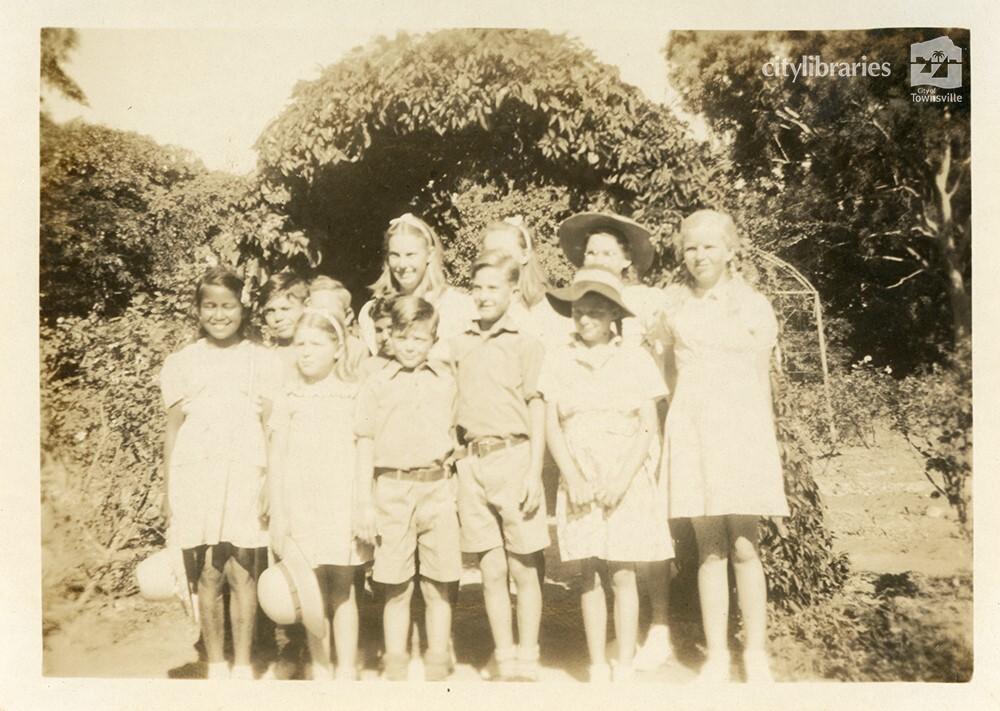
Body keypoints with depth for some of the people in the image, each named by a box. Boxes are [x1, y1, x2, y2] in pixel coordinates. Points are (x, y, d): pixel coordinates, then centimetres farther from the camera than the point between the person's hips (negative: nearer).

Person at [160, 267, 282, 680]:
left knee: (241, 572, -1)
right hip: (195, 474, 1)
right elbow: (173, 429, 10)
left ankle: (243, 665, 11)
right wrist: (168, 491, 5)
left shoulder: (261, 361, 7)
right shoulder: (182, 363, 10)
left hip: (245, 473, -1)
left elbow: (270, 426, 5)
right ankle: (215, 666, 14)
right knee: (207, 575, 2)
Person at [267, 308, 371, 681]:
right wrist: (277, 515, 2)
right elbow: (276, 461, 5)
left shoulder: (354, 396, 3)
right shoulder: (289, 398, 4)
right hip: (301, 507, 1)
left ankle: (347, 669, 16)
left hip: (342, 507, 0)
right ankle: (320, 668, 18)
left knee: (343, 590, 5)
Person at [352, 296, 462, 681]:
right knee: (397, 588, 6)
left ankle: (438, 664, 19)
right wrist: (364, 503, -2)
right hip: (392, 490, -1)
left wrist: (459, 489, 13)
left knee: (438, 587, 7)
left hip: (437, 488, 2)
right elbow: (365, 445, 2)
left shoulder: (445, 381, 8)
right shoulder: (377, 384, 2)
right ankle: (395, 666, 19)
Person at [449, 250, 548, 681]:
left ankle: (528, 661, 16)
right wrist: (452, 463, 6)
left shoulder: (525, 345, 1)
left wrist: (534, 473, -8)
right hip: (472, 463, 3)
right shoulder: (459, 346, 12)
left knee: (524, 569, 3)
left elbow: (537, 411, -1)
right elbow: (450, 407, 16)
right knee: (492, 571, 8)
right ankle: (503, 660, 20)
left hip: (514, 456, -3)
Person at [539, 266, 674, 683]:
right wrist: (572, 477, -8)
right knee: (590, 577, 3)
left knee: (623, 575, -1)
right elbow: (551, 428, 3)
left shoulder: (636, 360, 2)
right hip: (579, 481, 1)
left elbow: (649, 429, -1)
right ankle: (597, 668, 14)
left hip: (628, 480, -1)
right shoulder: (558, 363, 5)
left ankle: (624, 668, 11)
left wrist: (623, 478, -11)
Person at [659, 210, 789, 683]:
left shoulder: (754, 306, 6)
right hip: (691, 429, 1)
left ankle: (756, 654, 8)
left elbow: (759, 377, 9)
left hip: (741, 428, -1)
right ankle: (716, 656, 9)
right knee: (709, 549, 1)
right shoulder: (673, 306, 10)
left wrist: (763, 441, 9)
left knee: (744, 547, -4)